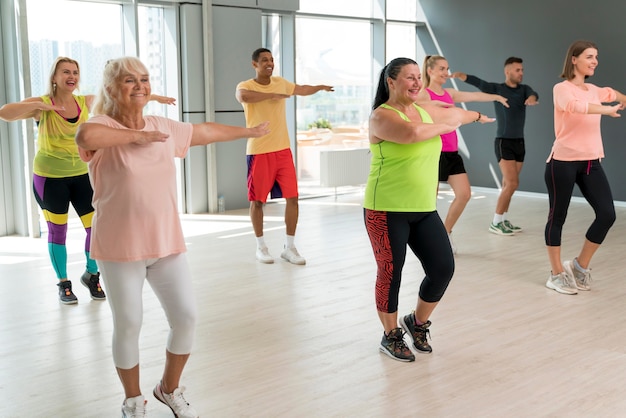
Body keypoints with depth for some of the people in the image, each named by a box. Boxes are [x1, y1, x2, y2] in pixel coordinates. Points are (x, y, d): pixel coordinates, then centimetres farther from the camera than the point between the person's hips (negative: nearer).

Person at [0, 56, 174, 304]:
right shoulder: (42, 105, -12)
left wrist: (152, 97, 16)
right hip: (50, 178, -3)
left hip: (81, 175, 4)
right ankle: (64, 285, 23)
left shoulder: (86, 102, 0)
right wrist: (38, 106, -33)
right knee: (57, 231, 6)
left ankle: (91, 275, 24)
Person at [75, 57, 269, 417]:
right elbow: (85, 135, -35)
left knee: (186, 318, 4)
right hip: (120, 249, -5)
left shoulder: (165, 128, 8)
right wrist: (138, 135, -22)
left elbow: (208, 131, 24)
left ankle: (170, 388, 30)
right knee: (128, 326, 4)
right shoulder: (103, 127, -10)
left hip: (167, 244, 5)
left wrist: (250, 131, 36)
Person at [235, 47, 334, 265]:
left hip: (283, 150, 5)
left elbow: (301, 90, 30)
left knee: (292, 197, 0)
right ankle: (261, 246, 20)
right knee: (257, 200, 4)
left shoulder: (281, 83, 10)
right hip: (259, 152, -5)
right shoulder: (246, 85, -8)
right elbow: (243, 96, -33)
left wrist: (319, 87, 14)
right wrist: (272, 94, -26)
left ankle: (289, 247, 11)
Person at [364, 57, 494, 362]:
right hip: (386, 210, -7)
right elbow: (412, 132, -30)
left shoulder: (425, 110, 12)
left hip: (424, 210, 7)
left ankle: (417, 322, 26)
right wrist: (446, 127, -13)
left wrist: (478, 117, 50)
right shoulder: (382, 116, -11)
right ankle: (391, 336, 22)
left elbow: (455, 114, 33)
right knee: (390, 273, 0)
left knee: (443, 269, 0)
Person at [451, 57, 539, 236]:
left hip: (520, 142, 5)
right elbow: (475, 81, -20)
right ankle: (495, 223, -5)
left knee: (508, 184, 9)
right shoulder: (496, 88, -5)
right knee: (512, 183, -13)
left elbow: (533, 94, -14)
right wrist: (457, 74, -39)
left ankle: (503, 220, 17)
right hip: (504, 142, -5)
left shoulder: (524, 89, 8)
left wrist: (532, 98, -40)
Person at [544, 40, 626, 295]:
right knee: (558, 216, 3)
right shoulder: (562, 89, -7)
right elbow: (573, 105, -30)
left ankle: (580, 266, 16)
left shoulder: (594, 90, 14)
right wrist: (606, 110, -37)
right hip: (563, 161, -6)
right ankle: (557, 274, 14)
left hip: (591, 162, 7)